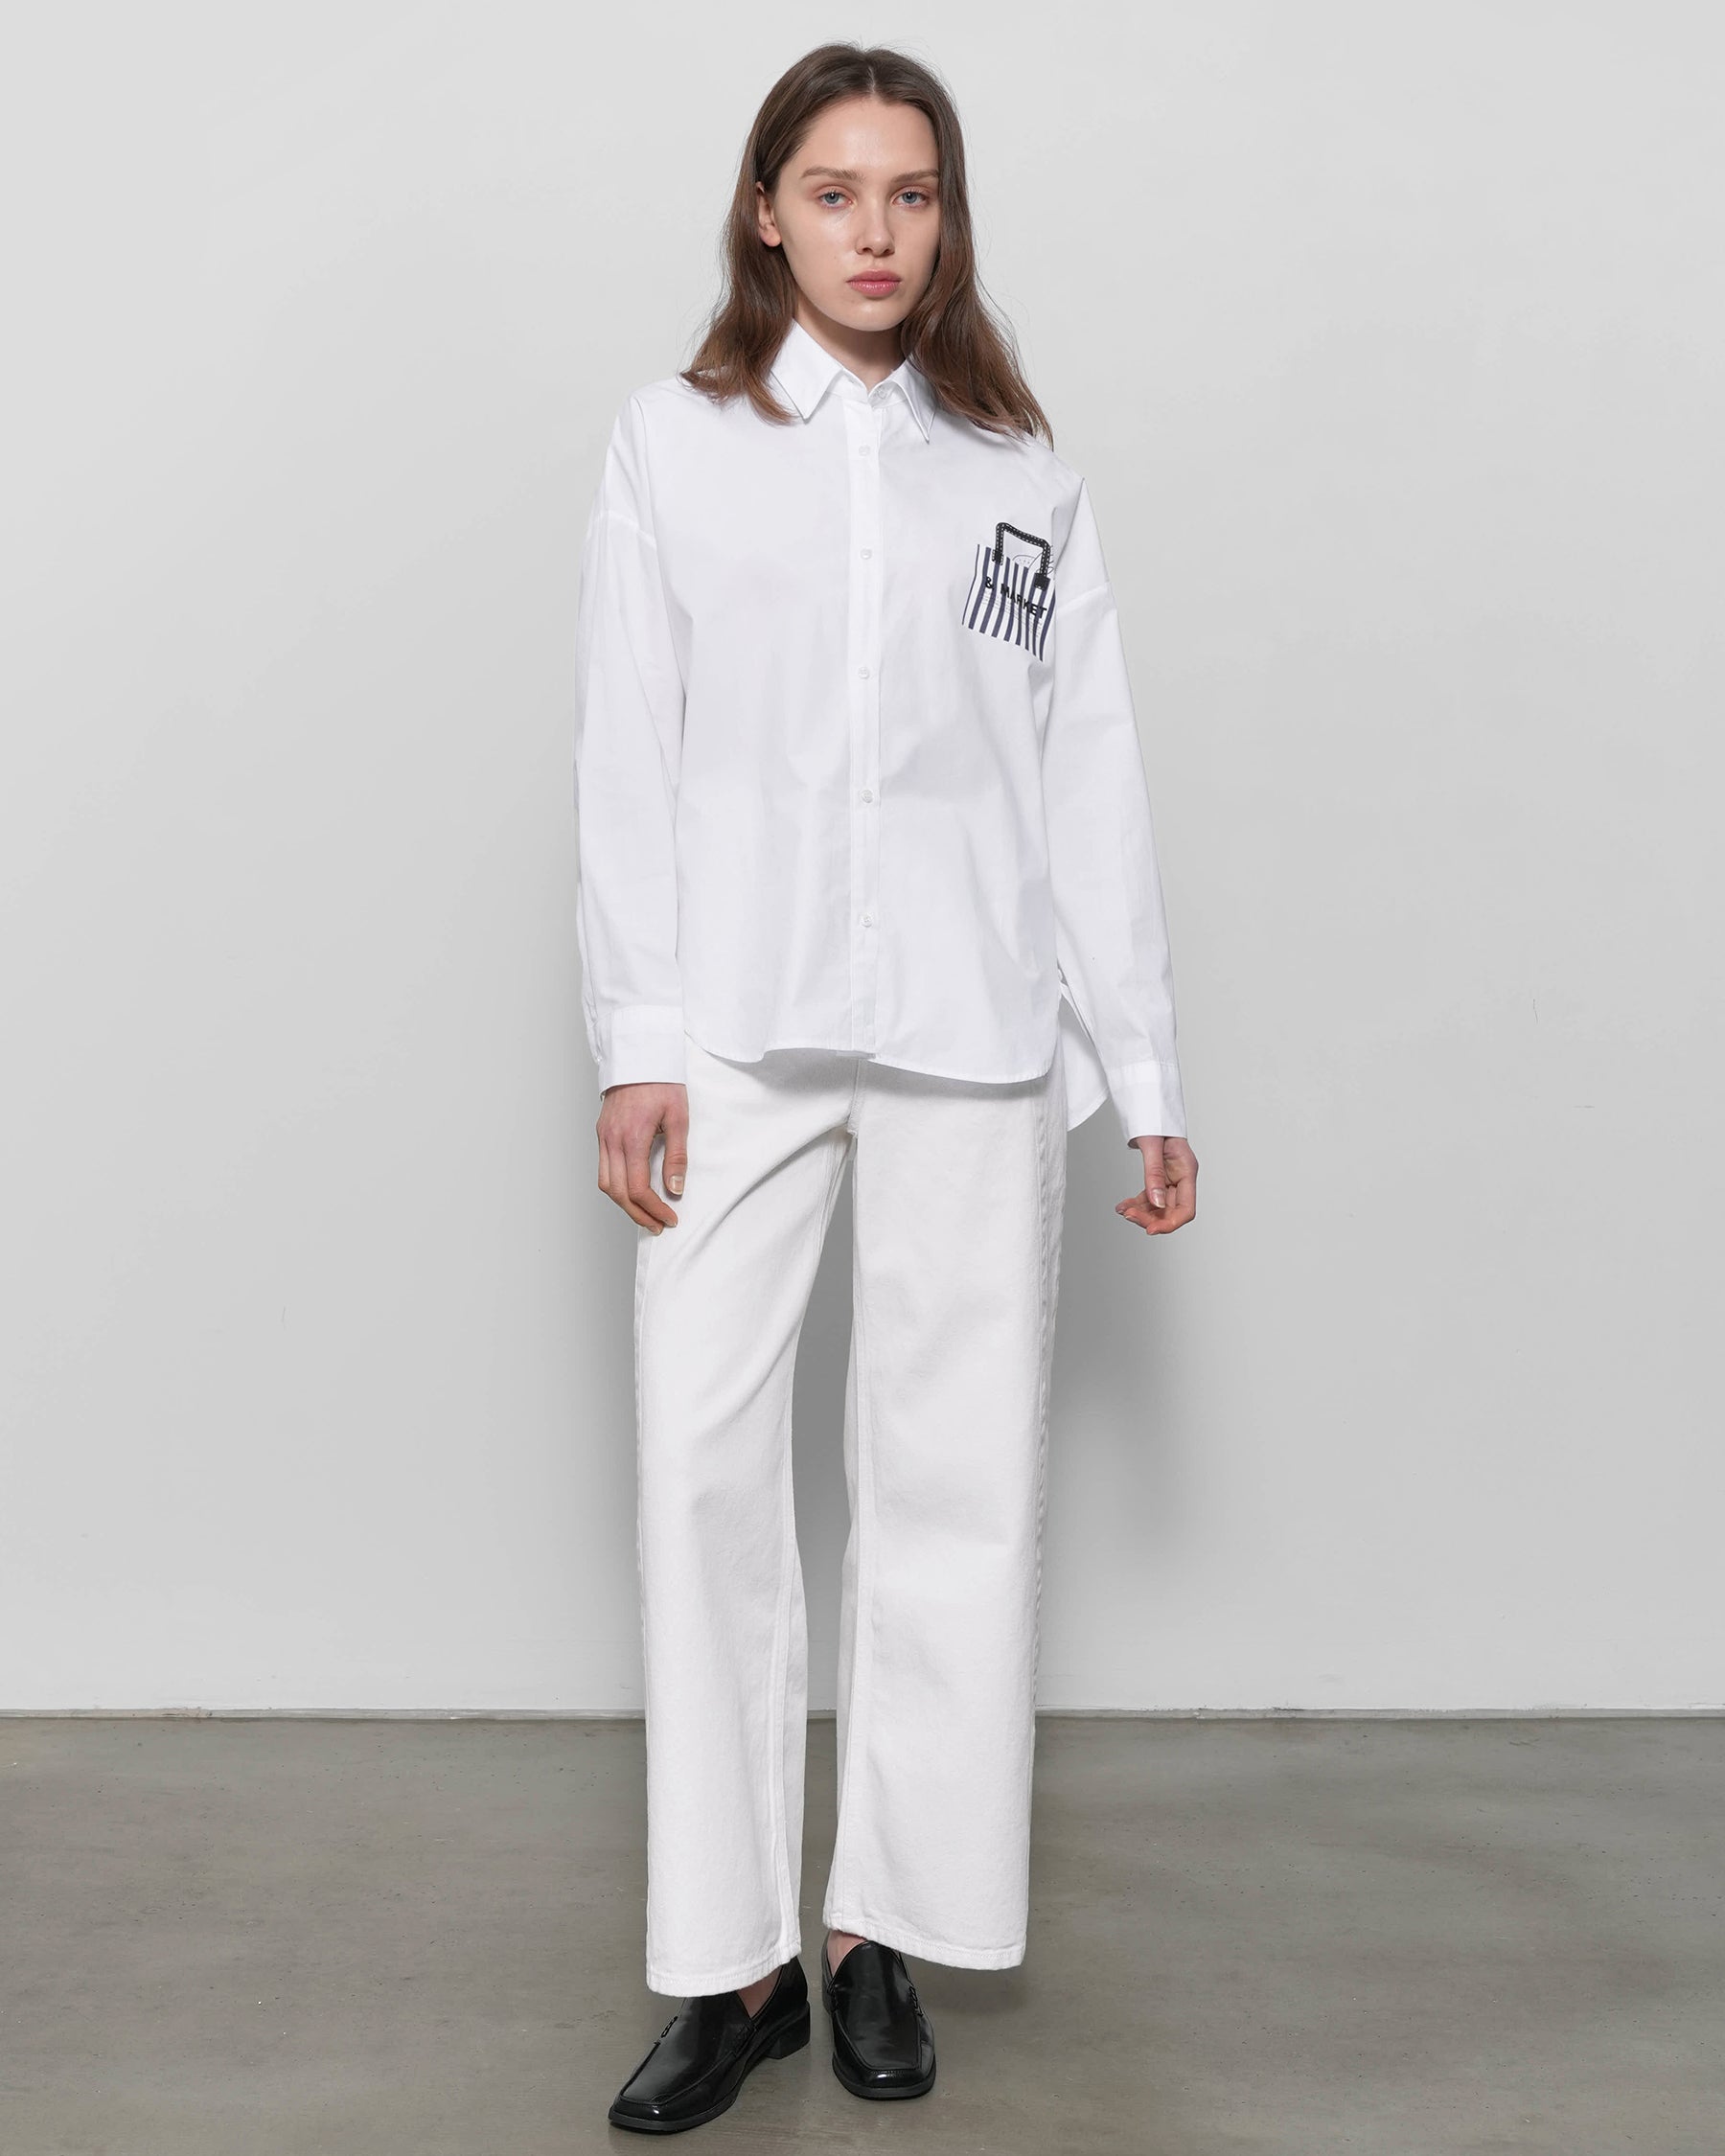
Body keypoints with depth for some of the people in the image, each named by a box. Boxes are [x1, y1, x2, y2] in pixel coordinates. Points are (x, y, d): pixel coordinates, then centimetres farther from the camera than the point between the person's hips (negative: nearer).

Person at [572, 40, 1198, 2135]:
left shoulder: (1020, 475, 13)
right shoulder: (674, 443, 10)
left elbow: (1091, 780, 9)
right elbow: (629, 759, 5)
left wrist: (1146, 1075, 4)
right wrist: (636, 1048, -4)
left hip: (971, 1029, 1)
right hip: (741, 1026, -1)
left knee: (955, 1483, 2)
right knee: (704, 1468, -4)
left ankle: (882, 1931, 17)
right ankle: (732, 1960, 8)